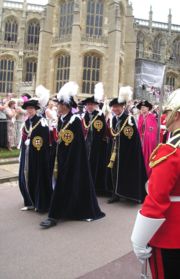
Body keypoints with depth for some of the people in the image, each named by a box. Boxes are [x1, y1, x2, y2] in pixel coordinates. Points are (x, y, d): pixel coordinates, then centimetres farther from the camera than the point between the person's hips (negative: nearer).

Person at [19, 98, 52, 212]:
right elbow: (24, 138, 17)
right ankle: (30, 202, 22)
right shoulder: (26, 122, 12)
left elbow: (47, 139, -10)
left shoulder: (42, 121, -7)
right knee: (25, 177, 8)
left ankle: (41, 204, 11)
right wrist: (22, 155, 15)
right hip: (26, 155, 7)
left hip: (38, 155, -6)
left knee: (39, 177, 0)